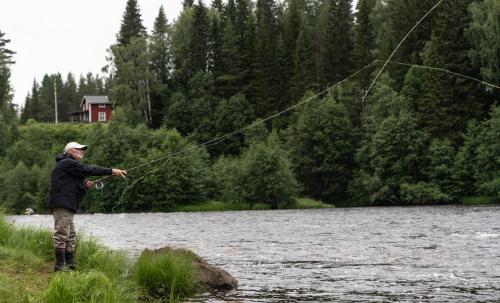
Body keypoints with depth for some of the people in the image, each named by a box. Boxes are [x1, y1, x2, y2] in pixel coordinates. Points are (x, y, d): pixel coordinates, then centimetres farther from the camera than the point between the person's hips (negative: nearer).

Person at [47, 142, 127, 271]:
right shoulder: (67, 163, -9)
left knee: (70, 236, 12)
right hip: (61, 204, -11)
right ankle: (60, 265, -11)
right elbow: (88, 169, -16)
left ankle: (70, 264, 14)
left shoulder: (71, 165, 25)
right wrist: (111, 171, -16)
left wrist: (85, 185, 7)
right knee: (62, 233, -11)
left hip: (67, 206, 11)